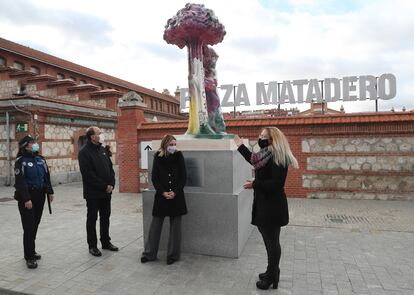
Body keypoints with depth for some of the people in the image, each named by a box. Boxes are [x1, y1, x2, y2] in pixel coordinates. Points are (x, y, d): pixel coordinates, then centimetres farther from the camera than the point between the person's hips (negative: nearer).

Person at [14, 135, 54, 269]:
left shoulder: (40, 159, 10)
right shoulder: (21, 161, -9)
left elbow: (47, 176, 14)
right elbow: (20, 182, -15)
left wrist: (50, 192, 10)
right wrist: (26, 199, -20)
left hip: (40, 196, 6)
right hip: (27, 197, -6)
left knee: (35, 224, 14)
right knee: (29, 226, -4)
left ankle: (30, 251, 29)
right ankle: (30, 257, 5)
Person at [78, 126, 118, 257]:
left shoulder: (102, 150, 10)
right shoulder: (84, 152, -12)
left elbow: (110, 167, 11)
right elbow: (88, 174, -19)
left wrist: (111, 184, -3)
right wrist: (104, 186, -17)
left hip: (106, 192, 7)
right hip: (93, 193, -7)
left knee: (105, 217, 15)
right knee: (92, 219, 7)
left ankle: (106, 242, 29)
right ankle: (92, 246, 19)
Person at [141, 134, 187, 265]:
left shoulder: (178, 156, -1)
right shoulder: (158, 157, 0)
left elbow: (183, 177, -1)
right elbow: (154, 177, 0)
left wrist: (175, 192, -11)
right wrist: (163, 192, -12)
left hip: (176, 196, 0)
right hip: (161, 196, 0)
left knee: (175, 226, 6)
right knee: (155, 225, 7)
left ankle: (173, 254, 19)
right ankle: (149, 253, 21)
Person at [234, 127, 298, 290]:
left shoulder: (278, 157, -20)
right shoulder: (266, 155, 8)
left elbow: (277, 183, -26)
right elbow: (252, 158, 29)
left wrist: (254, 184, -22)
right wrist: (240, 145, 31)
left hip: (272, 207, -9)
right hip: (265, 204, 9)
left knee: (272, 241, 4)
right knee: (270, 241, 19)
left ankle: (272, 277, 21)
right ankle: (272, 271, 35)